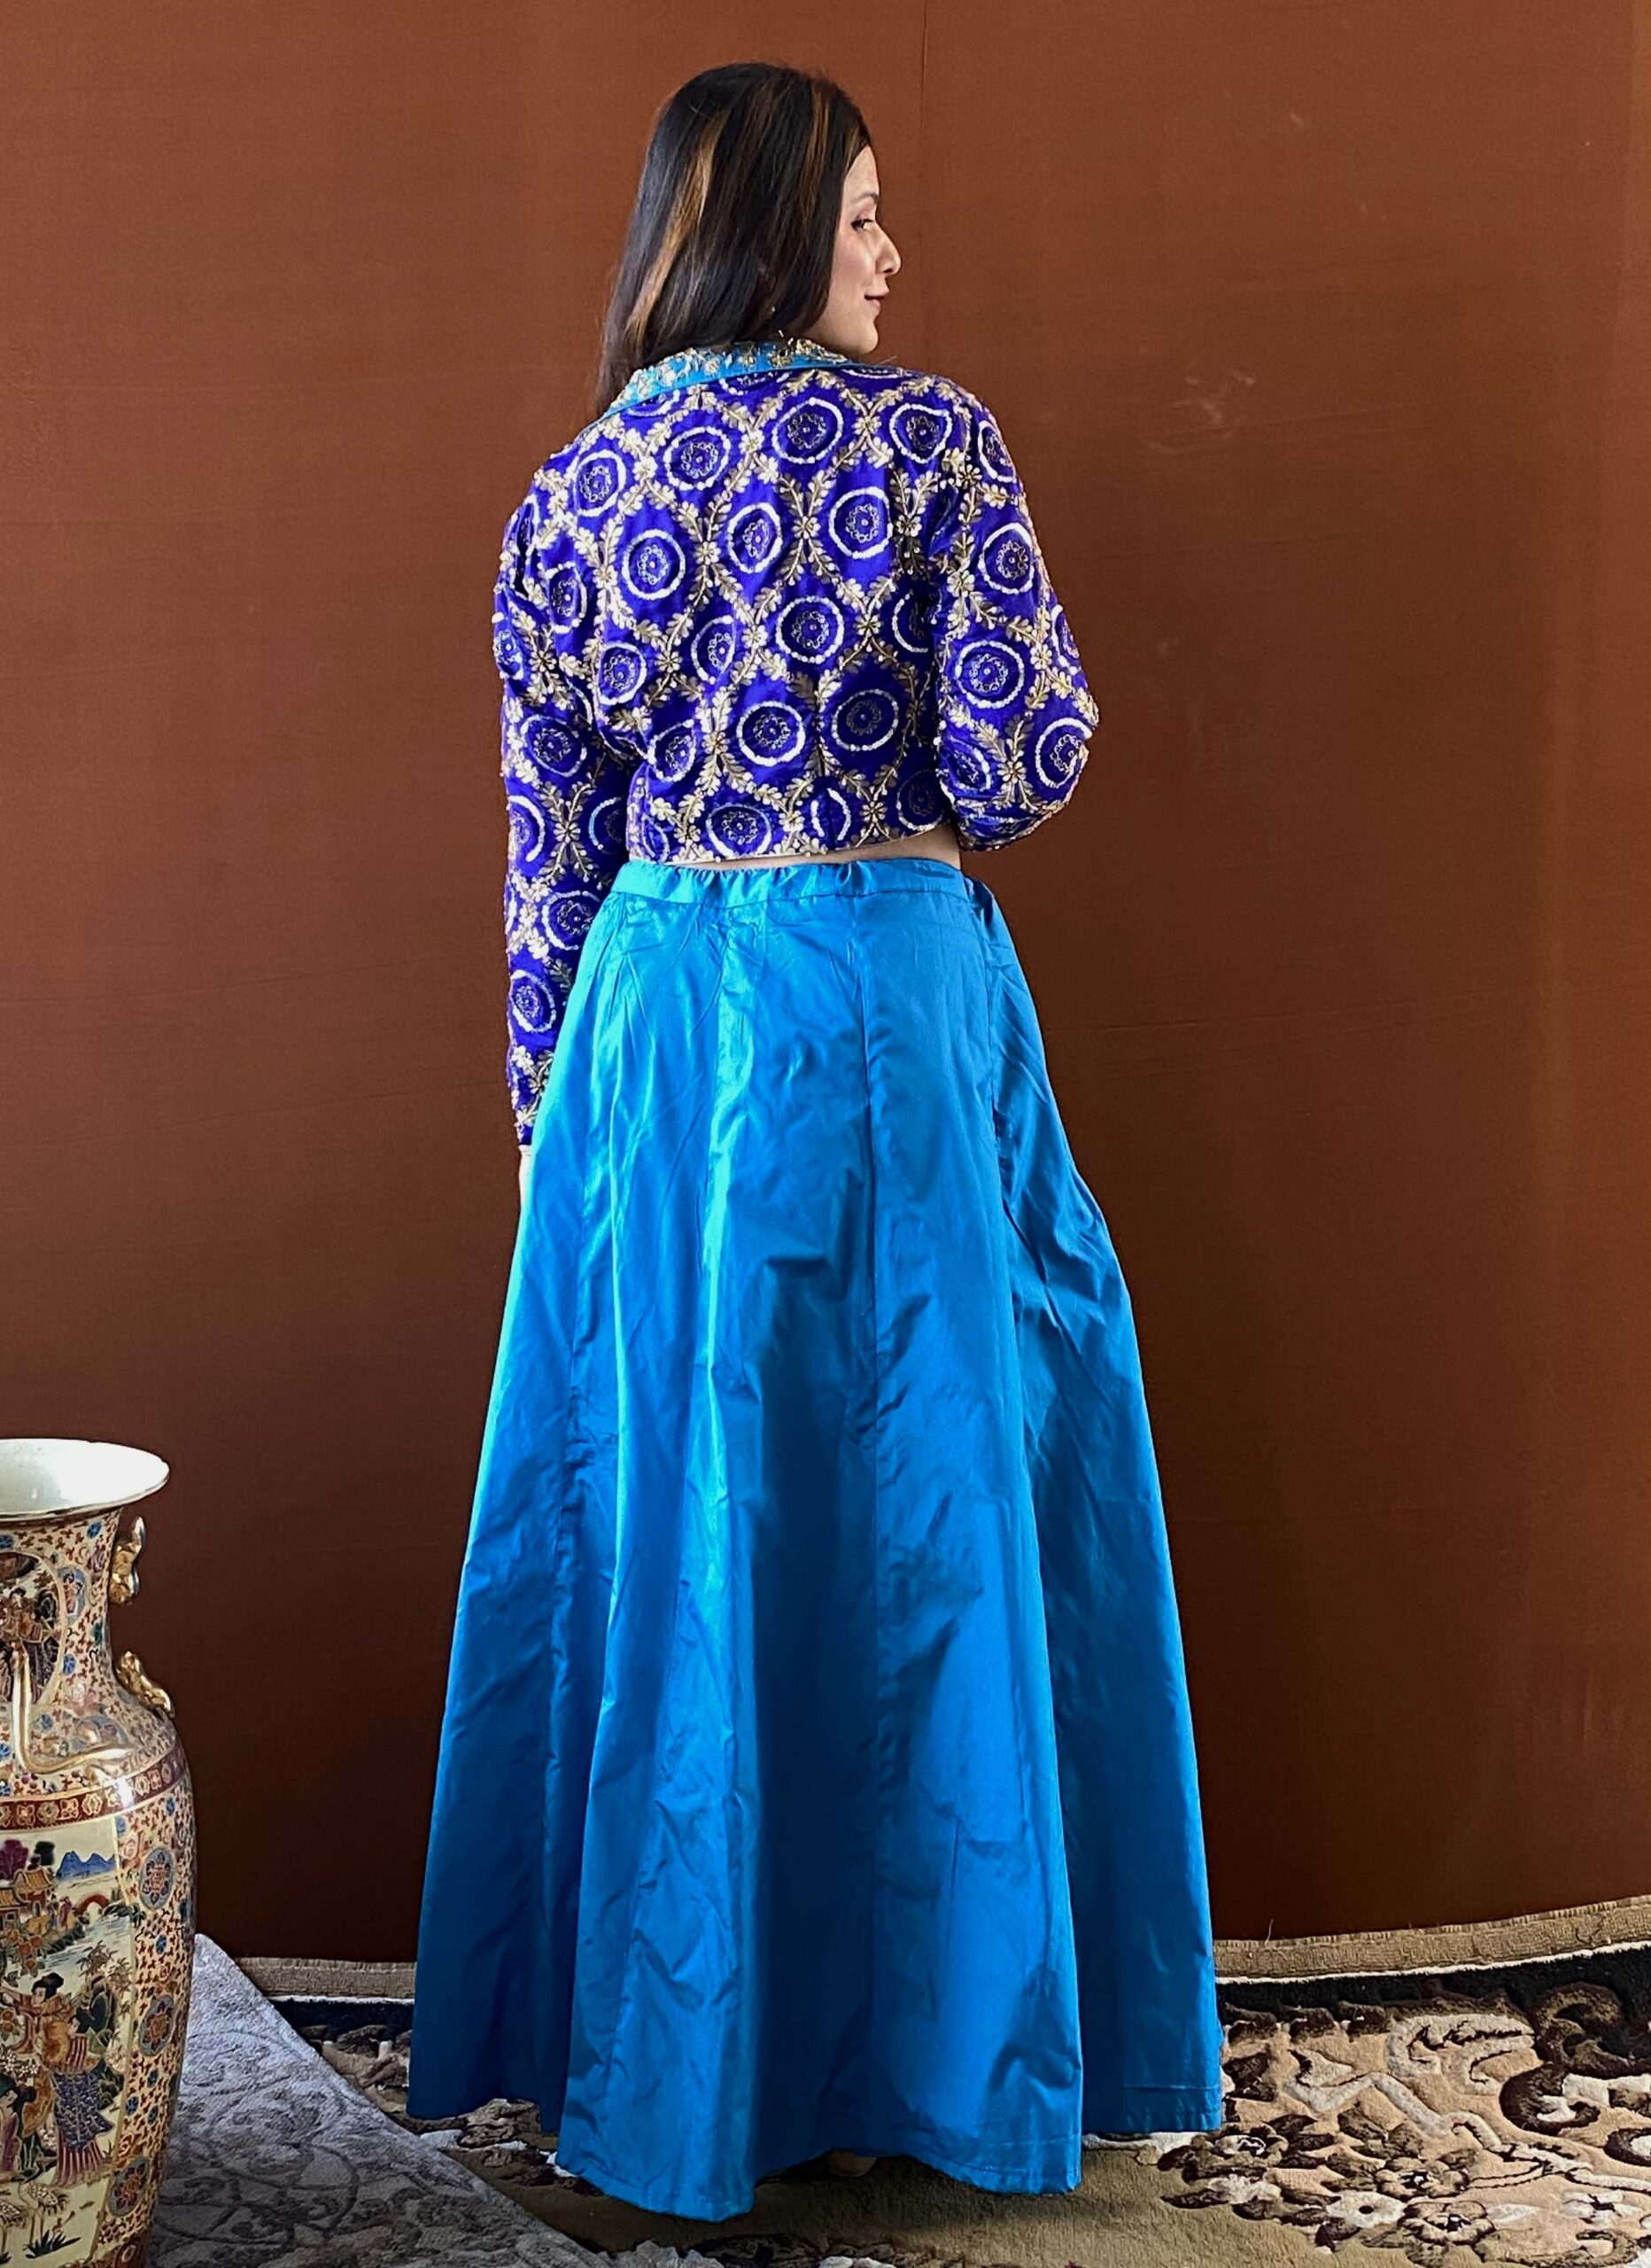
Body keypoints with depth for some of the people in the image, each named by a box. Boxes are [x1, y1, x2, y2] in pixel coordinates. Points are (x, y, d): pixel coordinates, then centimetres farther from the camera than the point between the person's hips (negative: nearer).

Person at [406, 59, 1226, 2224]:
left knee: (667, 1506, 10)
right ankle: (941, 2026, 21)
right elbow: (1020, 765, -11)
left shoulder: (573, 492, 5)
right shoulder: (929, 437, -5)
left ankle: (674, 2052, 22)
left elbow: (550, 839, 6)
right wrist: (992, 724, 12)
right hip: (892, 1004, -3)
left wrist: (547, 1091, 13)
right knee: (939, 1499, 9)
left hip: (660, 1012, 3)